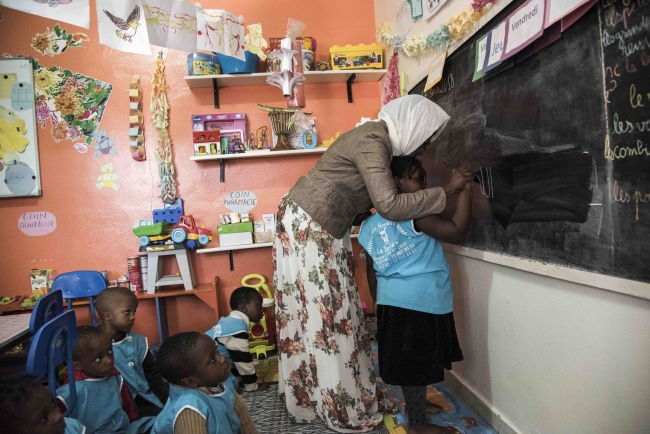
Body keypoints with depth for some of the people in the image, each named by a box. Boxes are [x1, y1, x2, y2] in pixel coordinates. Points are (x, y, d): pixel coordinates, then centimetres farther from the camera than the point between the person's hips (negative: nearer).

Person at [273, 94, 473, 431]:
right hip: (308, 227, -10)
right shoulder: (373, 140, -18)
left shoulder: (376, 138, 12)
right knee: (326, 314, 0)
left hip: (315, 227, 10)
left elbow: (372, 201, 14)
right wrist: (445, 192, -18)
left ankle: (310, 396, 29)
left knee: (319, 313, 15)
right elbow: (389, 205, -26)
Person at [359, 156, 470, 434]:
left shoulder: (372, 223, 8)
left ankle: (414, 406, 38)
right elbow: (457, 230, -22)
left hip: (391, 300, 8)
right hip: (420, 300, -8)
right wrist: (465, 189, -14)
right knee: (417, 365, 5)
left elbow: (372, 270, 12)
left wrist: (380, 303, 20)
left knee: (407, 363, 21)